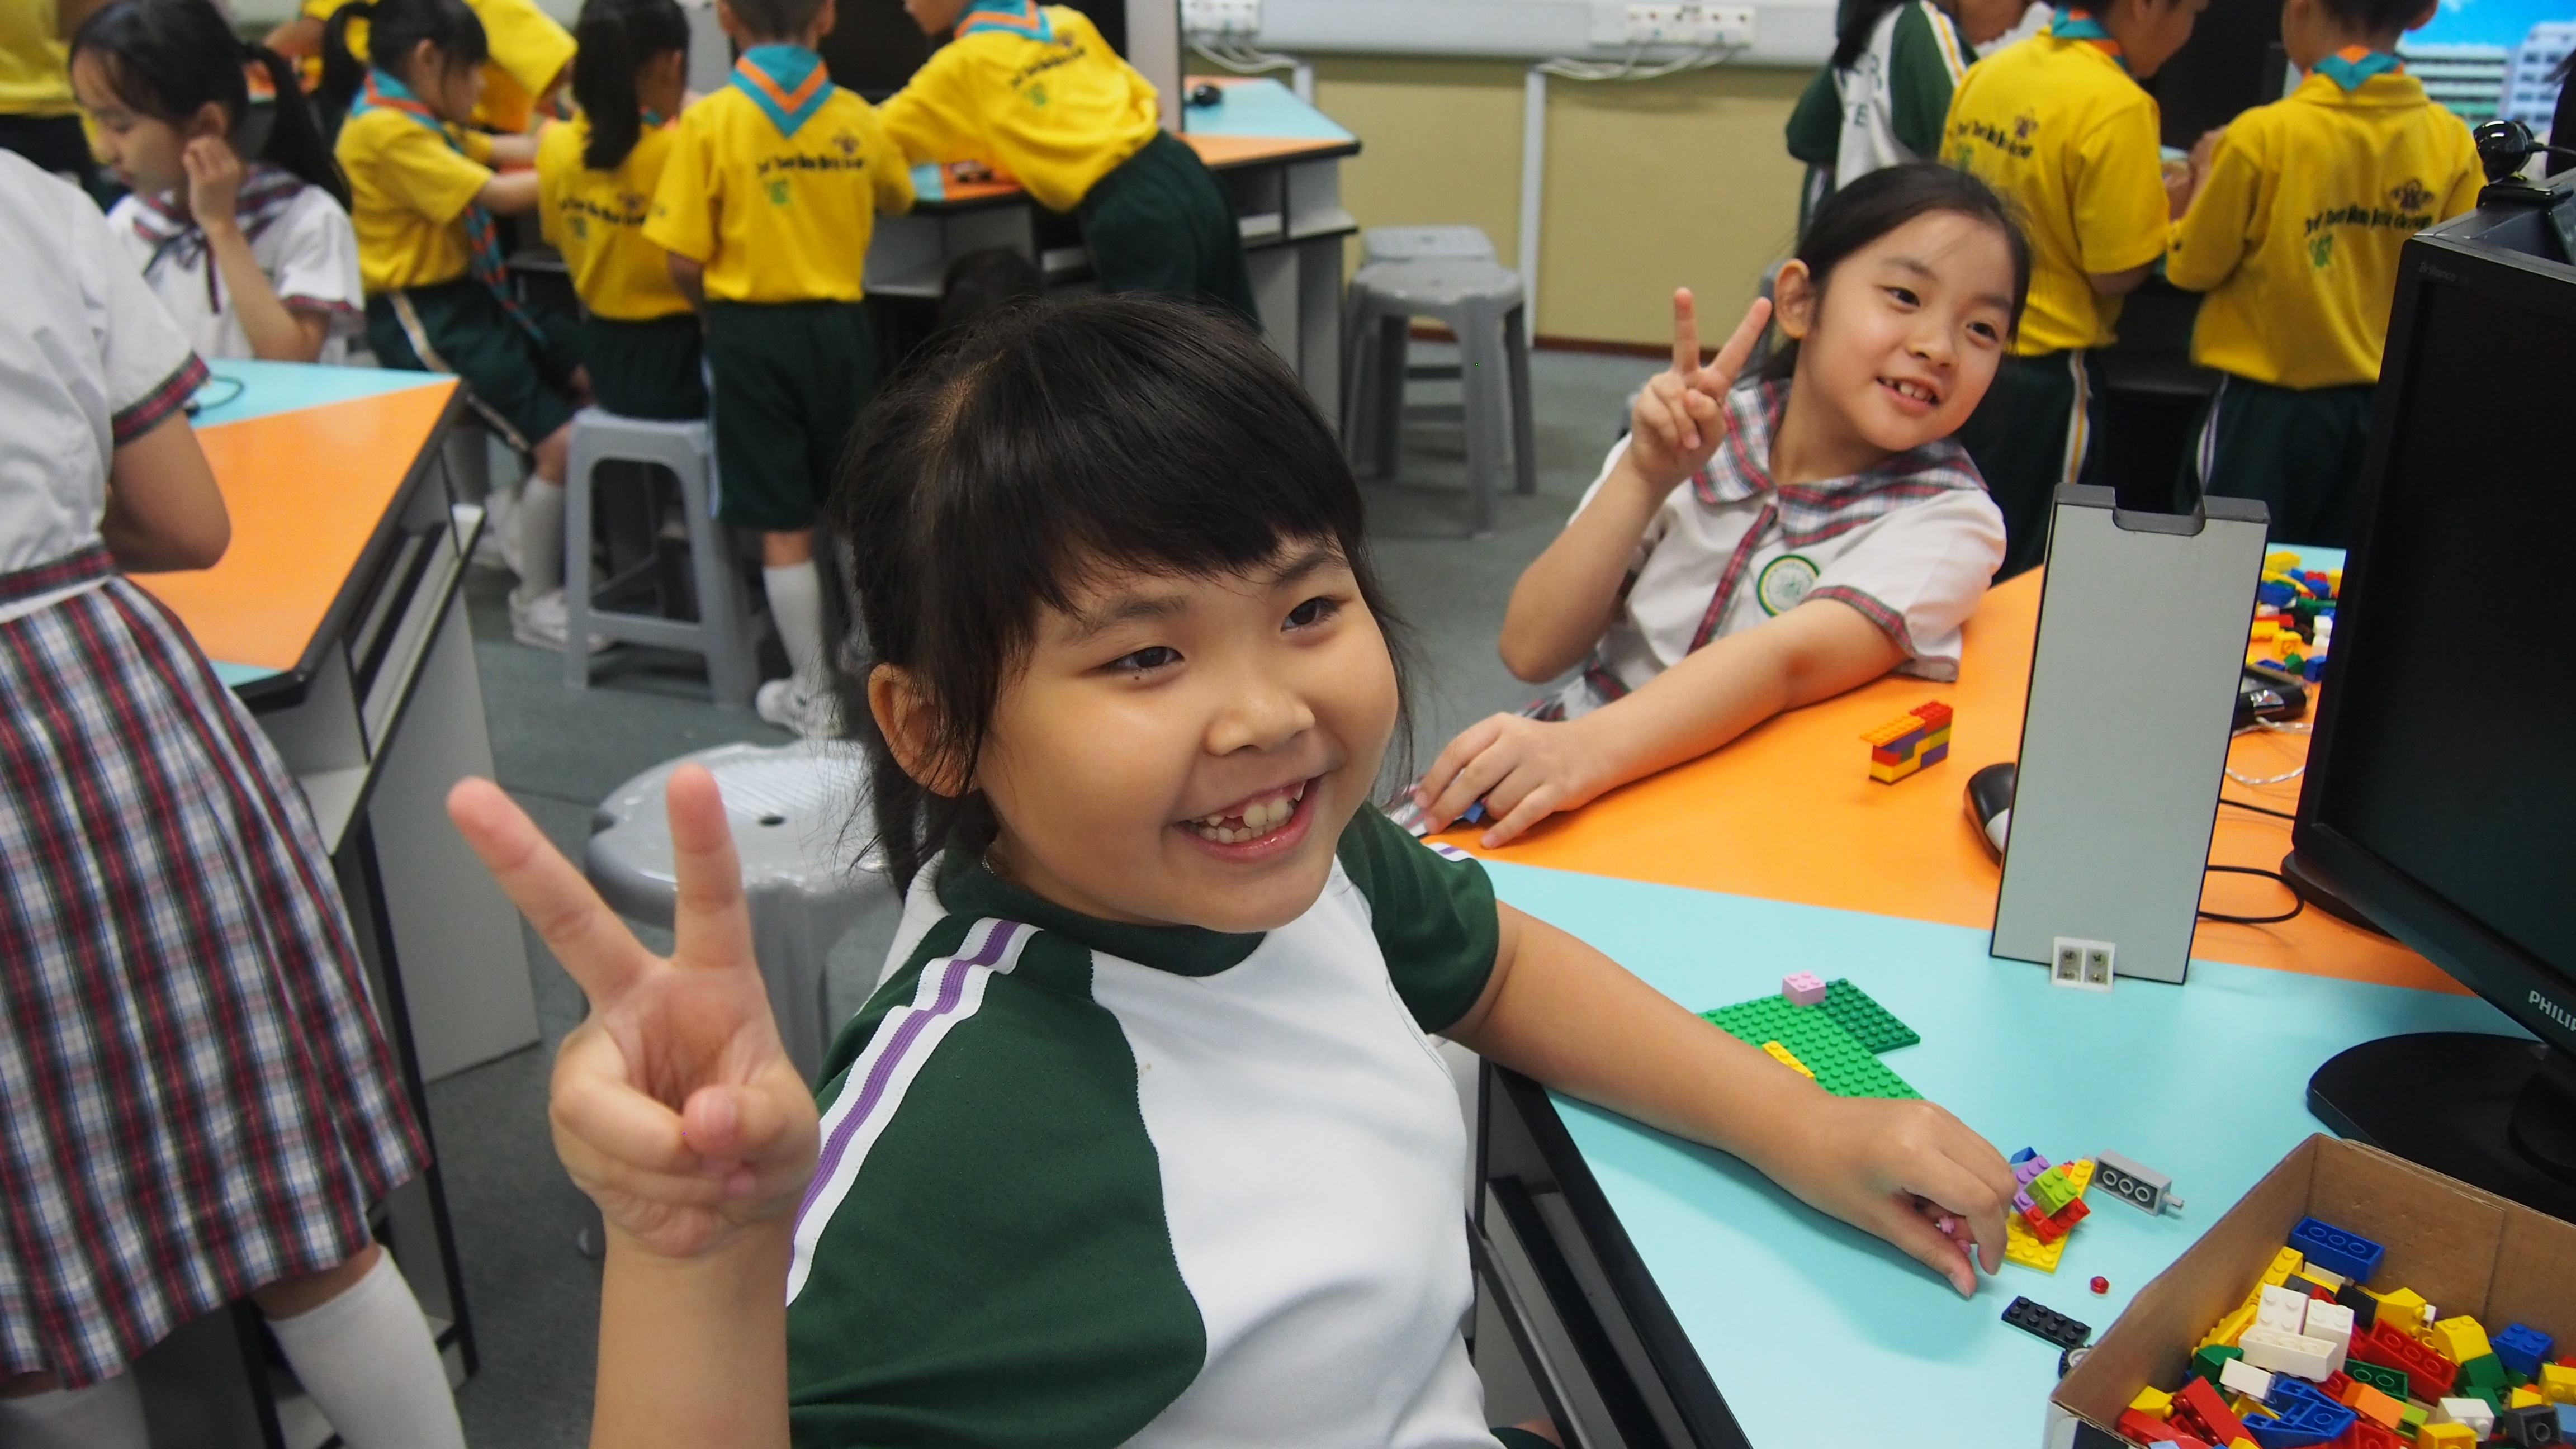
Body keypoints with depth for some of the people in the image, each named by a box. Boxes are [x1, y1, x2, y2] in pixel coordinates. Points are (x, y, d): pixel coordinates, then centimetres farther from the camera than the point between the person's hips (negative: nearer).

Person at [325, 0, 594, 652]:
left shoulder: (419, 119, 13)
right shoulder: (383, 130, -17)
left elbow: (507, 151, 7)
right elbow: (498, 194, -20)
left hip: (469, 292, 10)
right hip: (422, 315, -10)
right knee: (562, 441, -17)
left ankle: (528, 520, 19)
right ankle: (535, 604, -2)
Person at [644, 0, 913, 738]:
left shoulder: (708, 122, -11)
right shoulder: (856, 116, -2)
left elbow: (685, 265, -11)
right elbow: (898, 197, 19)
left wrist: (721, 313, 8)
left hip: (751, 331, -2)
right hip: (838, 326, 3)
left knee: (784, 523, 6)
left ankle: (813, 695, 14)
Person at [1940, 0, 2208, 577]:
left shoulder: (1987, 71, 3)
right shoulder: (2117, 107, -17)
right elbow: (2116, 273, -16)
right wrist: (2178, 205, 2)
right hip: (2039, 373, -7)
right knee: (2018, 573, 6)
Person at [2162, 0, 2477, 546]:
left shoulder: (2263, 135, -17)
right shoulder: (2453, 142, -4)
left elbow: (2193, 267, -6)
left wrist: (2207, 176, 11)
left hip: (2267, 410, -4)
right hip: (2390, 412, 4)